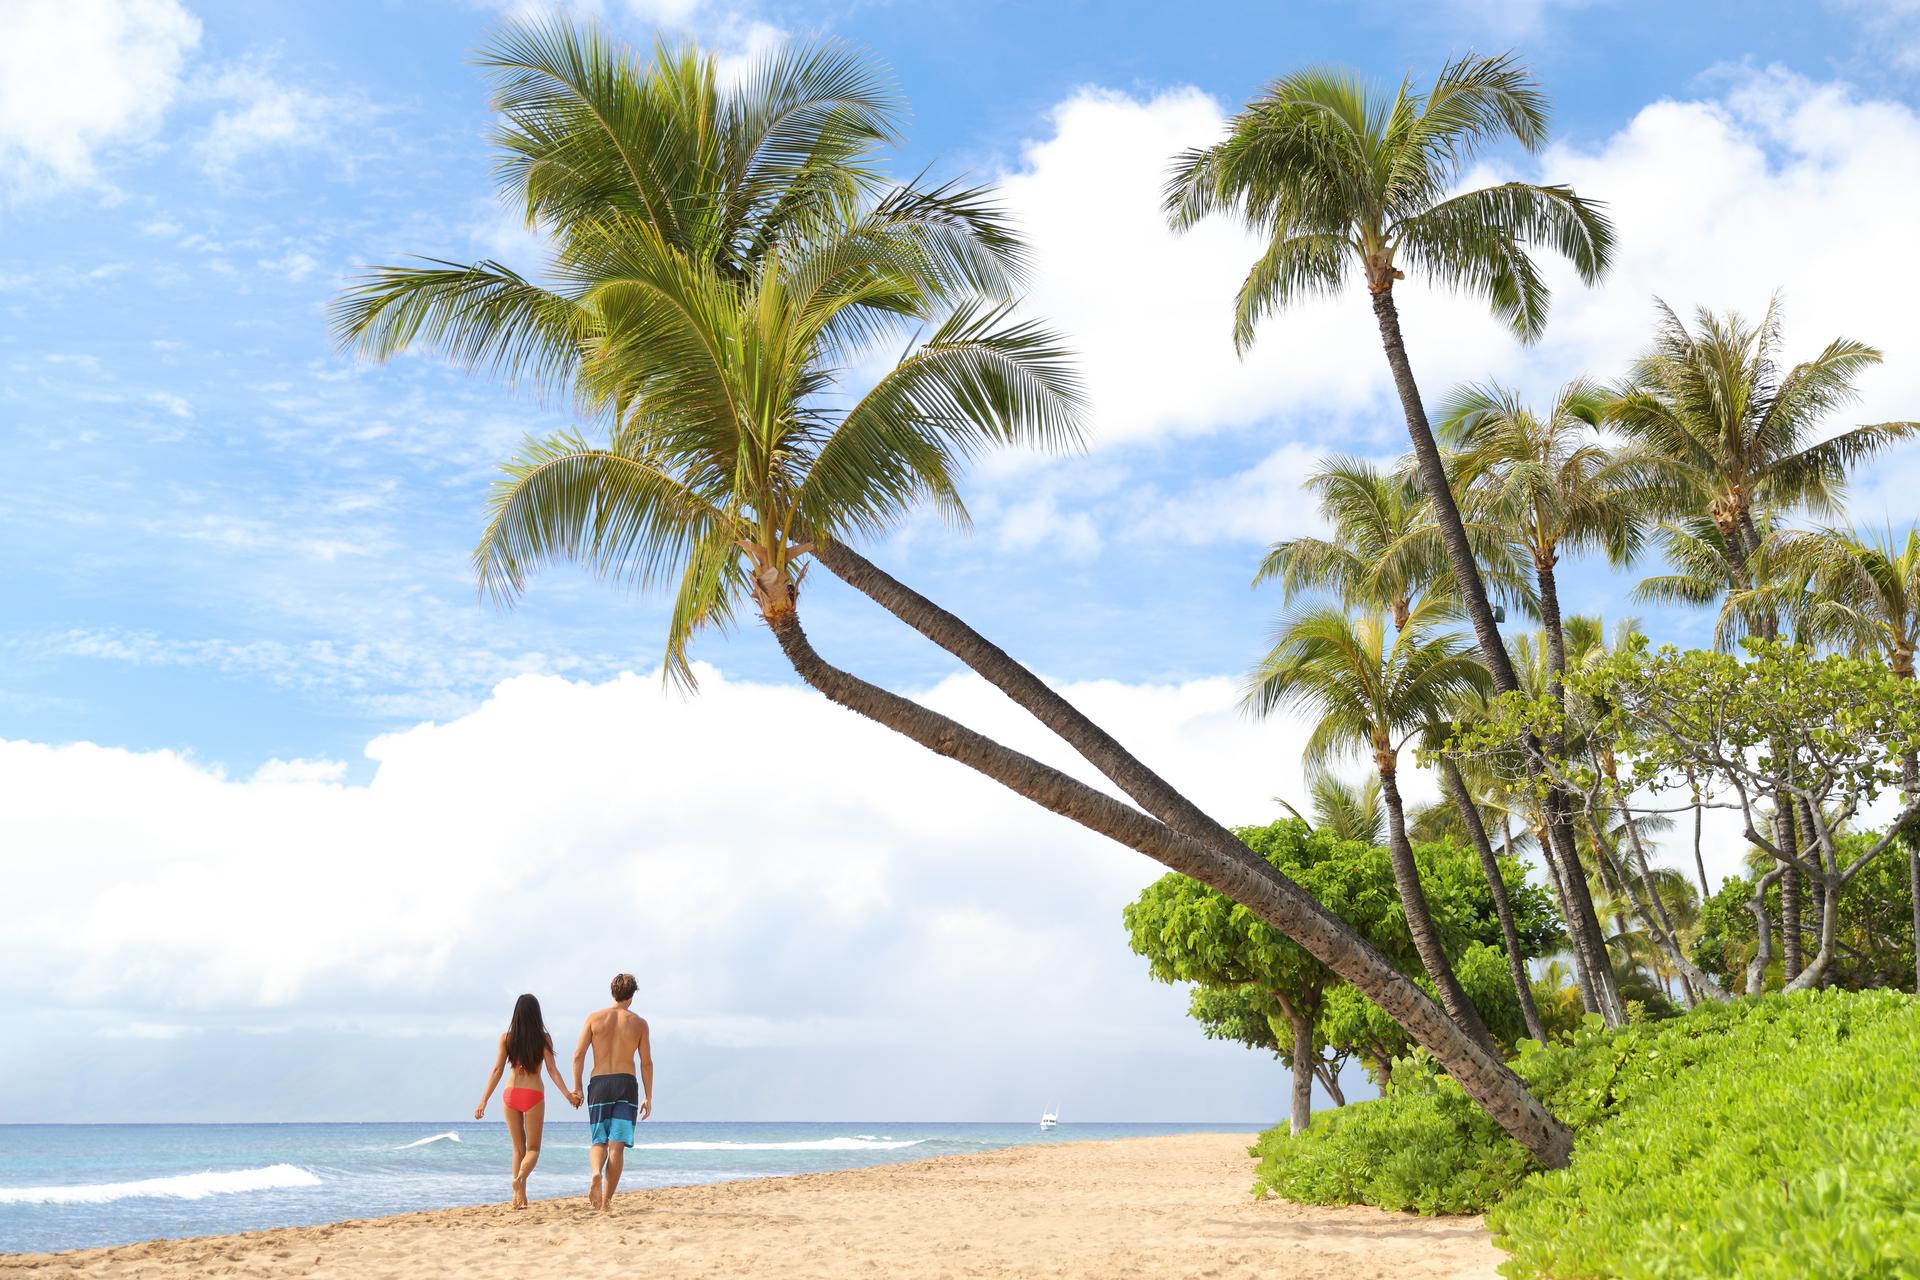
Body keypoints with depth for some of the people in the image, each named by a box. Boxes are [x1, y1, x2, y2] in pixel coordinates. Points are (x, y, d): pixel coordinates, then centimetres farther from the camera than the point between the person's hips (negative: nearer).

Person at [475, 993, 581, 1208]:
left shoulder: (506, 1038, 2)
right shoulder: (543, 1038, -2)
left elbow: (497, 1070, -2)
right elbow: (552, 1070, -8)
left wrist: (484, 1101, 0)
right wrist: (568, 1094, -8)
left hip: (511, 1093, 2)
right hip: (533, 1094, -2)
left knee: (518, 1148, 16)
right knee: (533, 1148, 8)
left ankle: (520, 1195, 7)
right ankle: (520, 1177, -23)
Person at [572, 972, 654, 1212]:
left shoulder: (595, 1018, 5)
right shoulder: (639, 1023, 5)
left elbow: (578, 1054, -1)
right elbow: (646, 1063, 5)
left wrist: (577, 1087, 7)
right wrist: (648, 1096, 11)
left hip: (599, 1083, 1)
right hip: (626, 1083, -1)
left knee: (599, 1141, 13)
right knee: (617, 1145, 1)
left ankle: (596, 1173, -18)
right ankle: (606, 1200, -3)